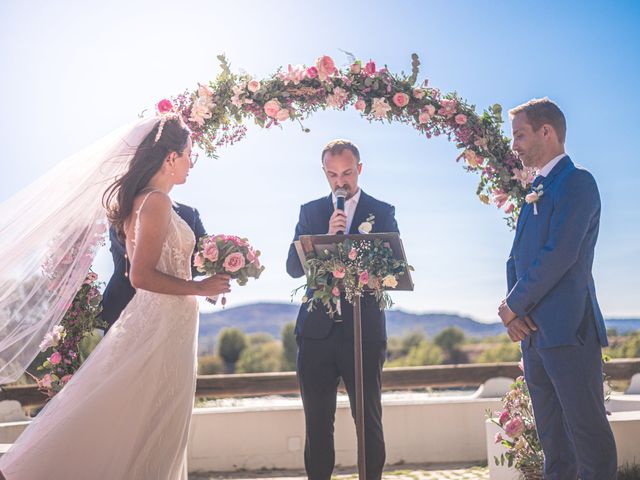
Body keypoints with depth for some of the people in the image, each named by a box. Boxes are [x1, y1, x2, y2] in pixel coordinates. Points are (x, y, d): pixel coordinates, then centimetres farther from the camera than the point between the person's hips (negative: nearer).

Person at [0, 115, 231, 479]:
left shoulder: (143, 200, 13)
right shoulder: (157, 201, -16)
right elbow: (141, 276, -22)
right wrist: (201, 288, -14)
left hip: (157, 320, 10)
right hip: (164, 324, -10)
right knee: (152, 434, -1)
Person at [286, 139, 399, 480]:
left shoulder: (383, 212, 6)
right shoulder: (310, 211, 10)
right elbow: (293, 266, 1)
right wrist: (327, 239, -14)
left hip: (364, 330, -1)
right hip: (317, 329, 2)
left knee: (369, 419, 4)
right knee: (317, 421, 7)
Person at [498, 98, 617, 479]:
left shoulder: (577, 183, -9)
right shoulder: (537, 191, 19)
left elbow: (559, 255, -18)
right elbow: (517, 258, 16)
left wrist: (514, 305, -10)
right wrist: (513, 309, 0)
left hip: (567, 330, -9)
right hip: (535, 331, 9)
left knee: (587, 430, -3)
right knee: (552, 436, 14)